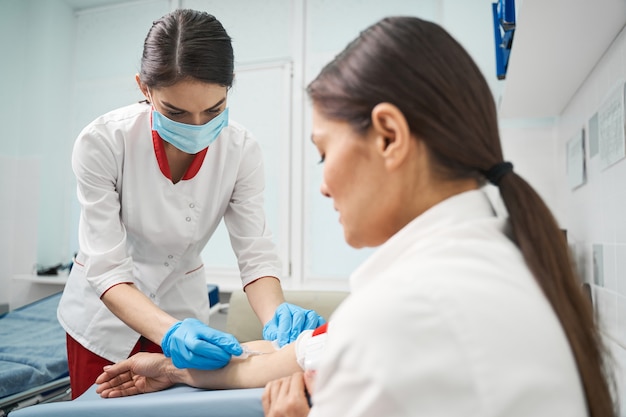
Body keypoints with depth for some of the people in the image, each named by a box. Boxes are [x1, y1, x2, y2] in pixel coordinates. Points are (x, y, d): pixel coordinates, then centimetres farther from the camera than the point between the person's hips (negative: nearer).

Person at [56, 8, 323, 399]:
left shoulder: (242, 150, -21)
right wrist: (170, 333, -42)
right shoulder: (102, 142, -27)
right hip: (107, 310, -1)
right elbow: (107, 269, -26)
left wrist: (277, 315, -38)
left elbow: (256, 254, -18)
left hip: (184, 306, 2)